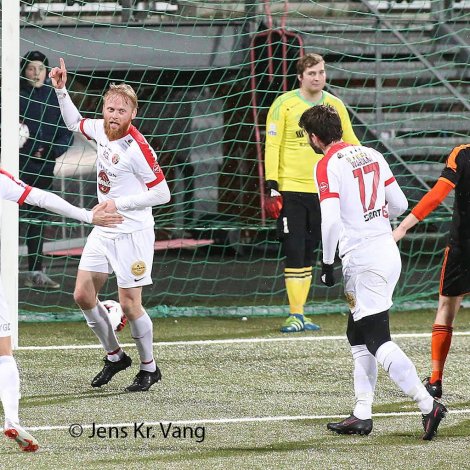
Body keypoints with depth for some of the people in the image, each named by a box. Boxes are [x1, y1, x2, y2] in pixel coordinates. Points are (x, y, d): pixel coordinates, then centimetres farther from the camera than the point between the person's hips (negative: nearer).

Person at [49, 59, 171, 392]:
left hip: (132, 233, -8)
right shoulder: (101, 129, 0)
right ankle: (115, 356, 23)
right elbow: (74, 122, 24)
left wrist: (120, 203, -19)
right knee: (83, 295, 6)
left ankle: (149, 367, 13)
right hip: (103, 230, 8)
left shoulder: (138, 148, -21)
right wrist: (61, 90, 13)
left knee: (129, 304, -6)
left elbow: (162, 193, -18)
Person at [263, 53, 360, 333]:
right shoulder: (285, 104, -3)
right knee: (294, 253, -6)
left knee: (308, 254, 7)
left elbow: (350, 144, 17)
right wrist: (272, 188, -10)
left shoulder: (335, 106, 8)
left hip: (323, 191, 3)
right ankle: (296, 315, 0)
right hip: (290, 190, -3)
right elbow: (272, 146, -4)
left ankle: (300, 314, 13)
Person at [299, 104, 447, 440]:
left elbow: (331, 220, -21)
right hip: (389, 252, 8)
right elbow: (400, 204, 16)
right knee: (358, 336, 17)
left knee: (378, 341, -8)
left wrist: (327, 263, -9)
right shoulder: (372, 155, 11)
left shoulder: (327, 166, -11)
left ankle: (428, 405, -19)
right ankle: (362, 416, 17)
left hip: (362, 259, -8)